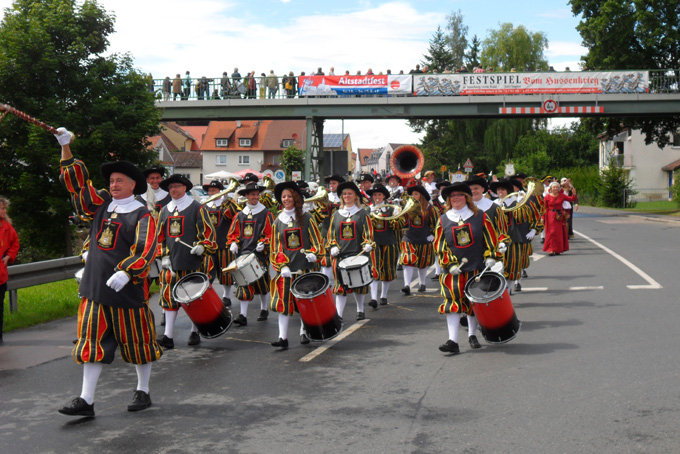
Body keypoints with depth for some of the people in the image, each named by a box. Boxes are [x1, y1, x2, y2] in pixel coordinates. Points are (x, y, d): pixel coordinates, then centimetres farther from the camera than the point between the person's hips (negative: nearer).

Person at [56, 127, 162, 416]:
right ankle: (86, 401, 7)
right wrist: (66, 147, 5)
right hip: (94, 287, 5)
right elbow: (77, 181, 12)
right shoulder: (101, 204, 10)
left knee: (137, 341, 8)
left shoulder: (141, 215, -7)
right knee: (93, 343, 4)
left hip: (126, 290, -5)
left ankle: (143, 392, 25)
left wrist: (126, 272, -31)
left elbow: (146, 250, -17)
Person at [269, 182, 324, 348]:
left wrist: (313, 253, -14)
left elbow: (316, 238, 4)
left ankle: (303, 332, 21)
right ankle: (283, 337, -3)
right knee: (283, 302, -5)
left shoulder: (306, 218, 4)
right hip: (286, 268, 1)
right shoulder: (278, 221, 8)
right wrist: (282, 265, -7)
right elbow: (276, 246, 6)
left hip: (305, 265, -1)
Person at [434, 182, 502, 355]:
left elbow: (491, 239, 5)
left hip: (478, 269, 1)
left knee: (475, 303, 10)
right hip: (454, 270, 0)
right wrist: (449, 264, -7)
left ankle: (472, 335, 28)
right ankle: (453, 341, -15)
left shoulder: (480, 217, 4)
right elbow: (440, 246, 3)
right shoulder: (443, 221, 4)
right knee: (453, 301, -12)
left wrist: (490, 257, -6)